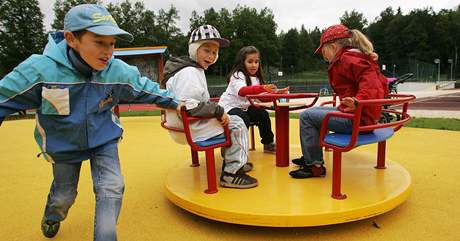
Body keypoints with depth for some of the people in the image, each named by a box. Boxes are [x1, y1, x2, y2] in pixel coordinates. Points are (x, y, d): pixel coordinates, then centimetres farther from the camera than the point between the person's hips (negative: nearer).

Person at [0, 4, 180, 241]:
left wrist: (173, 103, 6)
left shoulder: (119, 72, -21)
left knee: (111, 188, -11)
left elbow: (147, 89, -4)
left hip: (104, 140, 1)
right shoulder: (40, 70, -30)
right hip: (63, 146, 0)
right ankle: (52, 216, 57)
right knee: (64, 195, 20)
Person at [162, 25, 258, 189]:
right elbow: (188, 106, -30)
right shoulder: (189, 72, -20)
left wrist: (215, 110, 11)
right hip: (189, 130, -11)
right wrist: (218, 111, -23)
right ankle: (231, 174, -3)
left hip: (188, 126, 11)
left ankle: (231, 162, 32)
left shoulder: (195, 69, 15)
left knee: (232, 120, 22)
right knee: (236, 125, -6)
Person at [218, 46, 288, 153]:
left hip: (244, 107, 8)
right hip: (229, 106, -8)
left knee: (263, 114, -5)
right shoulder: (238, 75, -18)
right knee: (244, 119, -31)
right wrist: (263, 88, -54)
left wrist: (275, 92, -17)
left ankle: (268, 143, 13)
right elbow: (241, 91, -39)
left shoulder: (256, 78, 8)